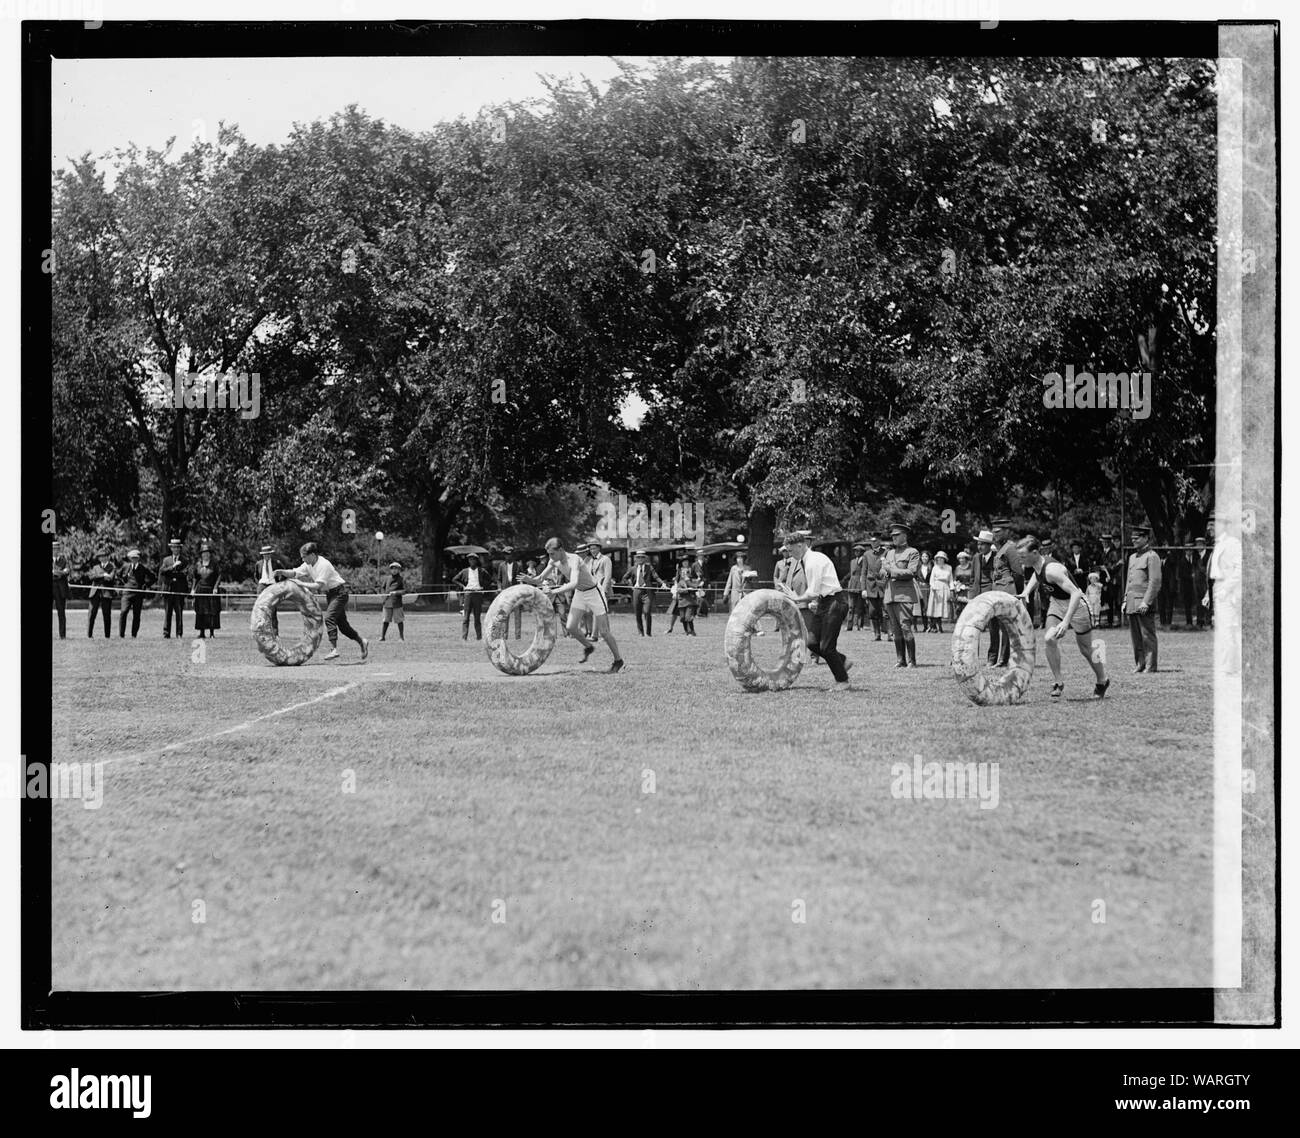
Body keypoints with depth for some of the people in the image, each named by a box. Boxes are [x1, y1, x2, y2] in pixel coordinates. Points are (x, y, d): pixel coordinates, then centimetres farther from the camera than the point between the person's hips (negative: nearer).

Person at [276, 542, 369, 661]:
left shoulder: (323, 564, -24)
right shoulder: (309, 565, 2)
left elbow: (319, 585, -29)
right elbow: (295, 573, 1)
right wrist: (282, 572, -16)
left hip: (340, 592, -9)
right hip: (330, 594, 9)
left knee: (329, 618, -21)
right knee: (342, 624, 11)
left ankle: (334, 649, -22)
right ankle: (362, 641, 24)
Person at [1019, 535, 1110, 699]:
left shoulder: (1052, 570, -35)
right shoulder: (1036, 566, -9)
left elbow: (1075, 594, -39)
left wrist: (1066, 621, -45)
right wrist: (1027, 591, 0)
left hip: (1076, 605, -7)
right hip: (1056, 604, 7)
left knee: (1086, 649, 10)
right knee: (1049, 639, -16)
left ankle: (1102, 681, 34)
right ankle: (1058, 683, -5)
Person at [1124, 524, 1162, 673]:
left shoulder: (1151, 556, -6)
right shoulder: (1132, 557, 19)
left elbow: (1155, 581, -13)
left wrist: (1146, 602, -19)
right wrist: (1125, 600, 15)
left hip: (1145, 604, -8)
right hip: (1132, 603, 8)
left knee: (1148, 636, -5)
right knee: (1136, 636, 8)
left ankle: (1151, 666, -3)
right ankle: (1139, 664, 13)